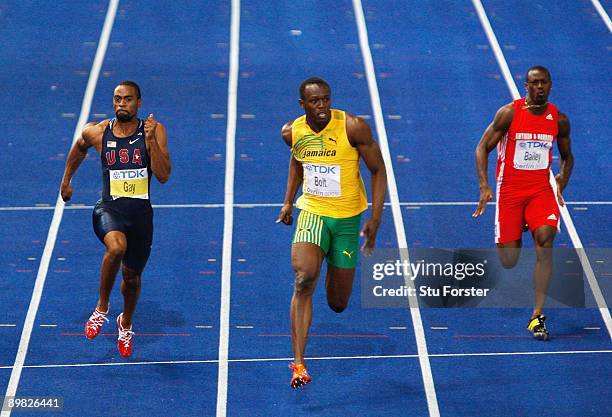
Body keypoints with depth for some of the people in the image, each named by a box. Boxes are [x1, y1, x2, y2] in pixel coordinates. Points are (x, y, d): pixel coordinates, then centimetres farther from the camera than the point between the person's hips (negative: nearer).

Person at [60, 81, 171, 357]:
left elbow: (163, 176, -13)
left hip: (140, 212, 1)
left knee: (132, 276, 15)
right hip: (109, 208, -1)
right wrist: (66, 181, 28)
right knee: (116, 246, -35)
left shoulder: (154, 131, -5)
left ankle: (125, 323, 48)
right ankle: (102, 307, -13)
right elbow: (79, 148, 23)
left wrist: (150, 140, -22)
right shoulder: (97, 132, -1)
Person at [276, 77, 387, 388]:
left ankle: (336, 271, 46)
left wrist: (375, 218, -14)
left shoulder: (353, 127, -17)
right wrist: (288, 201, 14)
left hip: (348, 216, -1)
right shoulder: (292, 132, -6)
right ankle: (299, 364, -23)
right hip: (312, 211, 1)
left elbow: (378, 170, -9)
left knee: (338, 304, 6)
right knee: (303, 280, -25)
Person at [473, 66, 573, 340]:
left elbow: (567, 157, 17)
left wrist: (562, 182, 1)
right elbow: (482, 148, -4)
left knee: (545, 240, -26)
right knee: (508, 262, -1)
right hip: (510, 190, -1)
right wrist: (484, 187, -14)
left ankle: (537, 316, -21)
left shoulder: (559, 119, 2)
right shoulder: (509, 113, -8)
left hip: (541, 189, 1)